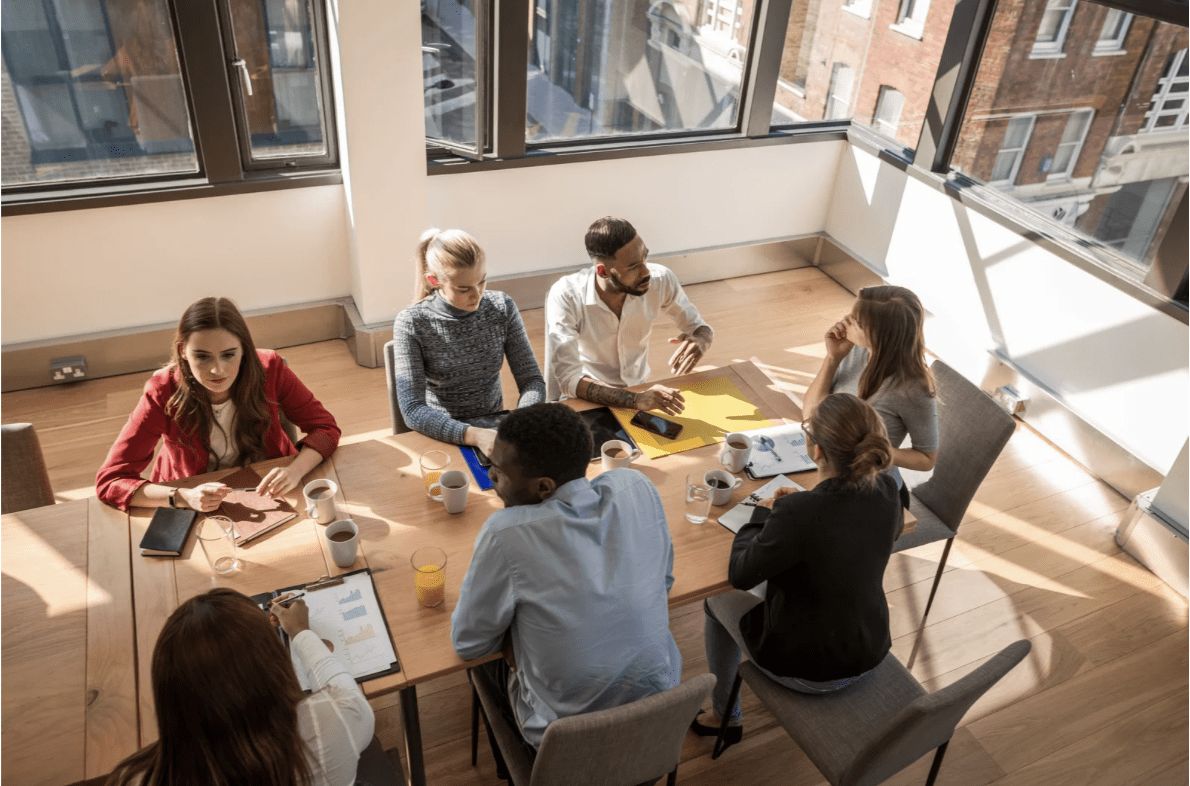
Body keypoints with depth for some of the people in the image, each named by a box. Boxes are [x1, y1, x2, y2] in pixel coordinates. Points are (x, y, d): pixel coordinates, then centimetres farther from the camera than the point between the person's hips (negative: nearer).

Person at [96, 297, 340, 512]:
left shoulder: (268, 368, -16)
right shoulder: (163, 394, -19)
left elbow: (325, 428, -11)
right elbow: (109, 481, -19)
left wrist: (295, 470, -32)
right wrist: (183, 497, -36)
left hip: (267, 494, 0)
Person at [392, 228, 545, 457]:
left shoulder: (502, 307, -2)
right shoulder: (411, 324, -13)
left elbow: (532, 380, -2)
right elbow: (412, 410, -19)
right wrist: (473, 435, -35)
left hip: (494, 427, 3)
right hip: (442, 437, -3)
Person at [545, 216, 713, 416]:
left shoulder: (661, 280, -16)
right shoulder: (565, 296, -25)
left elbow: (698, 326, 1)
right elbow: (568, 379, -31)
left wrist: (700, 341, -25)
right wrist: (635, 400, -44)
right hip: (585, 398, -2)